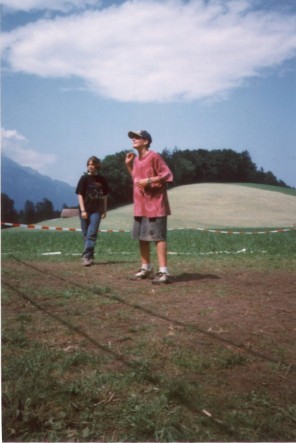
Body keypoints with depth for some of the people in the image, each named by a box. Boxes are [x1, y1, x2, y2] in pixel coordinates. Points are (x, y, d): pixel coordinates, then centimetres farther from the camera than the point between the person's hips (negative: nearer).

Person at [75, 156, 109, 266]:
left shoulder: (101, 180, 6)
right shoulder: (84, 178, -1)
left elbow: (104, 196, 13)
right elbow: (80, 194, -4)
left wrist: (104, 210, 10)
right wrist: (82, 210, -12)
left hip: (96, 210, 1)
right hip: (85, 210, -1)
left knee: (92, 233, -11)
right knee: (86, 234, 7)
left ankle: (86, 256, -13)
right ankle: (89, 256, 18)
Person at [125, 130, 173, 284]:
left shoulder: (154, 156, -10)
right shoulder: (136, 159, 15)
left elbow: (167, 174, -14)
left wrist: (149, 180, -21)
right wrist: (128, 165, 14)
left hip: (155, 204, -9)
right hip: (140, 205, 9)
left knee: (158, 237, -10)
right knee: (142, 237, 12)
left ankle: (163, 272, -9)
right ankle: (146, 268, 24)